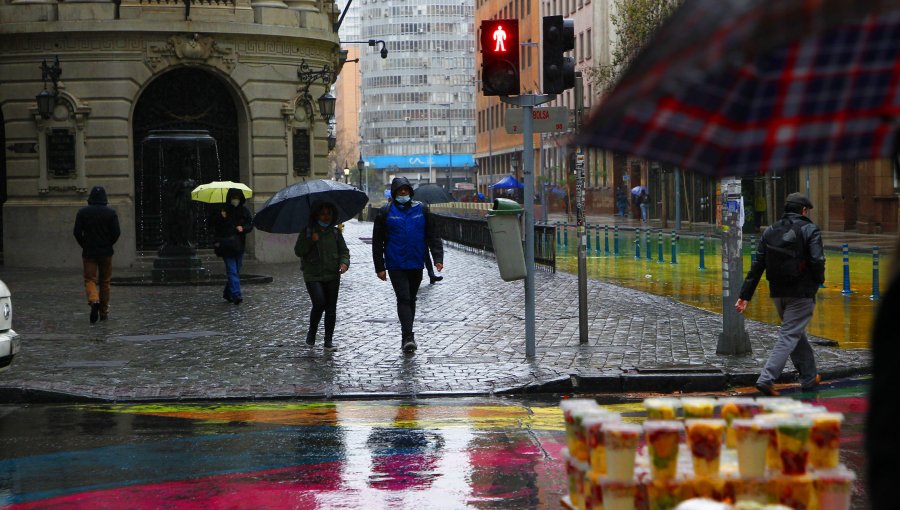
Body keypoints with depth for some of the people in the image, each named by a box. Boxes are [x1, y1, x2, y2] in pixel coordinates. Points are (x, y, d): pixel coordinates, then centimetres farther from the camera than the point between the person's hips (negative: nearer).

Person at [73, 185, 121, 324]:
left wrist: (84, 245, 10)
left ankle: (94, 300, -29)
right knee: (105, 282, 10)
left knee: (90, 280, 0)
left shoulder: (82, 212, -2)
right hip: (106, 252, 1)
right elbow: (116, 233, -6)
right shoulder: (111, 212, -2)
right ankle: (104, 312, 14)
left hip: (89, 252, -1)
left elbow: (77, 232, -5)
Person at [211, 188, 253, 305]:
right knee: (232, 271, -11)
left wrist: (243, 228, -13)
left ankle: (227, 293, 26)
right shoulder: (223, 211, 0)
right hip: (226, 246, -4)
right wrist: (221, 218, -17)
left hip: (239, 246, 4)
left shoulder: (244, 211, 7)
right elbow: (214, 226, 1)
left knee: (236, 271, 11)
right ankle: (236, 295, -19)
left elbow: (250, 225, 7)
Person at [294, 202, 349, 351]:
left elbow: (344, 250, 10)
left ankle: (329, 340, 10)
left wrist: (344, 262, -10)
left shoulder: (335, 232, 9)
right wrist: (311, 241, -16)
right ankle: (312, 331, 8)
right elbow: (298, 251, -2)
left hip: (332, 276, 3)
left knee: (331, 307, 2)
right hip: (313, 276, -3)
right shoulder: (307, 232, 1)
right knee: (319, 303, -18)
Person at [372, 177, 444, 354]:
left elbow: (432, 236, 7)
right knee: (403, 299, -13)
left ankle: (406, 336, 24)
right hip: (396, 265, -3)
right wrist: (379, 267, -2)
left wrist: (438, 258, -6)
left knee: (411, 299, 13)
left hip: (416, 264, 3)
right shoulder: (386, 212, 1)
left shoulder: (421, 209, 6)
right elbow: (377, 241, 2)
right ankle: (408, 337, -19)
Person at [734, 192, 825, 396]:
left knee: (797, 333, 20)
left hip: (778, 293, 6)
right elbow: (817, 261, -18)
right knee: (789, 336, -5)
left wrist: (745, 295, 4)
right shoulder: (809, 230, -8)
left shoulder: (770, 232, 7)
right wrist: (818, 281, 3)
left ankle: (809, 378, 30)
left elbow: (757, 266, 4)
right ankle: (766, 379, -17)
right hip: (802, 293, -6)